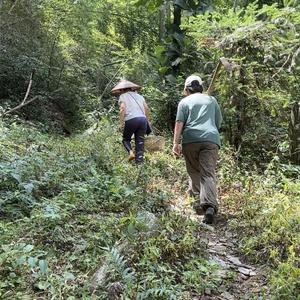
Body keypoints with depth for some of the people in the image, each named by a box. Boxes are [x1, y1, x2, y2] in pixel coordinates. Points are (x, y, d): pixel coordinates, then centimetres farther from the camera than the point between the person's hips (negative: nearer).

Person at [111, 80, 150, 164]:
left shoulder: (123, 96, 9)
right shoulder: (139, 96, 24)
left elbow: (122, 109, -6)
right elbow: (147, 108, 16)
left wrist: (121, 123, -5)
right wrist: (147, 121, 23)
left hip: (131, 120, -4)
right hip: (143, 119, 4)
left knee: (126, 139, 16)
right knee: (140, 142, 9)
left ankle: (131, 152, -10)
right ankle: (139, 161, 4)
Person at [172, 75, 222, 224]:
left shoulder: (185, 101, 13)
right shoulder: (212, 100, 23)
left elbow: (179, 122, 0)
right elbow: (219, 121, 25)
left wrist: (175, 142, -2)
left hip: (191, 139, -1)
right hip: (211, 139, 1)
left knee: (194, 172, 13)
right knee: (208, 173, -9)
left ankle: (197, 199, 13)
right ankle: (210, 205, -24)